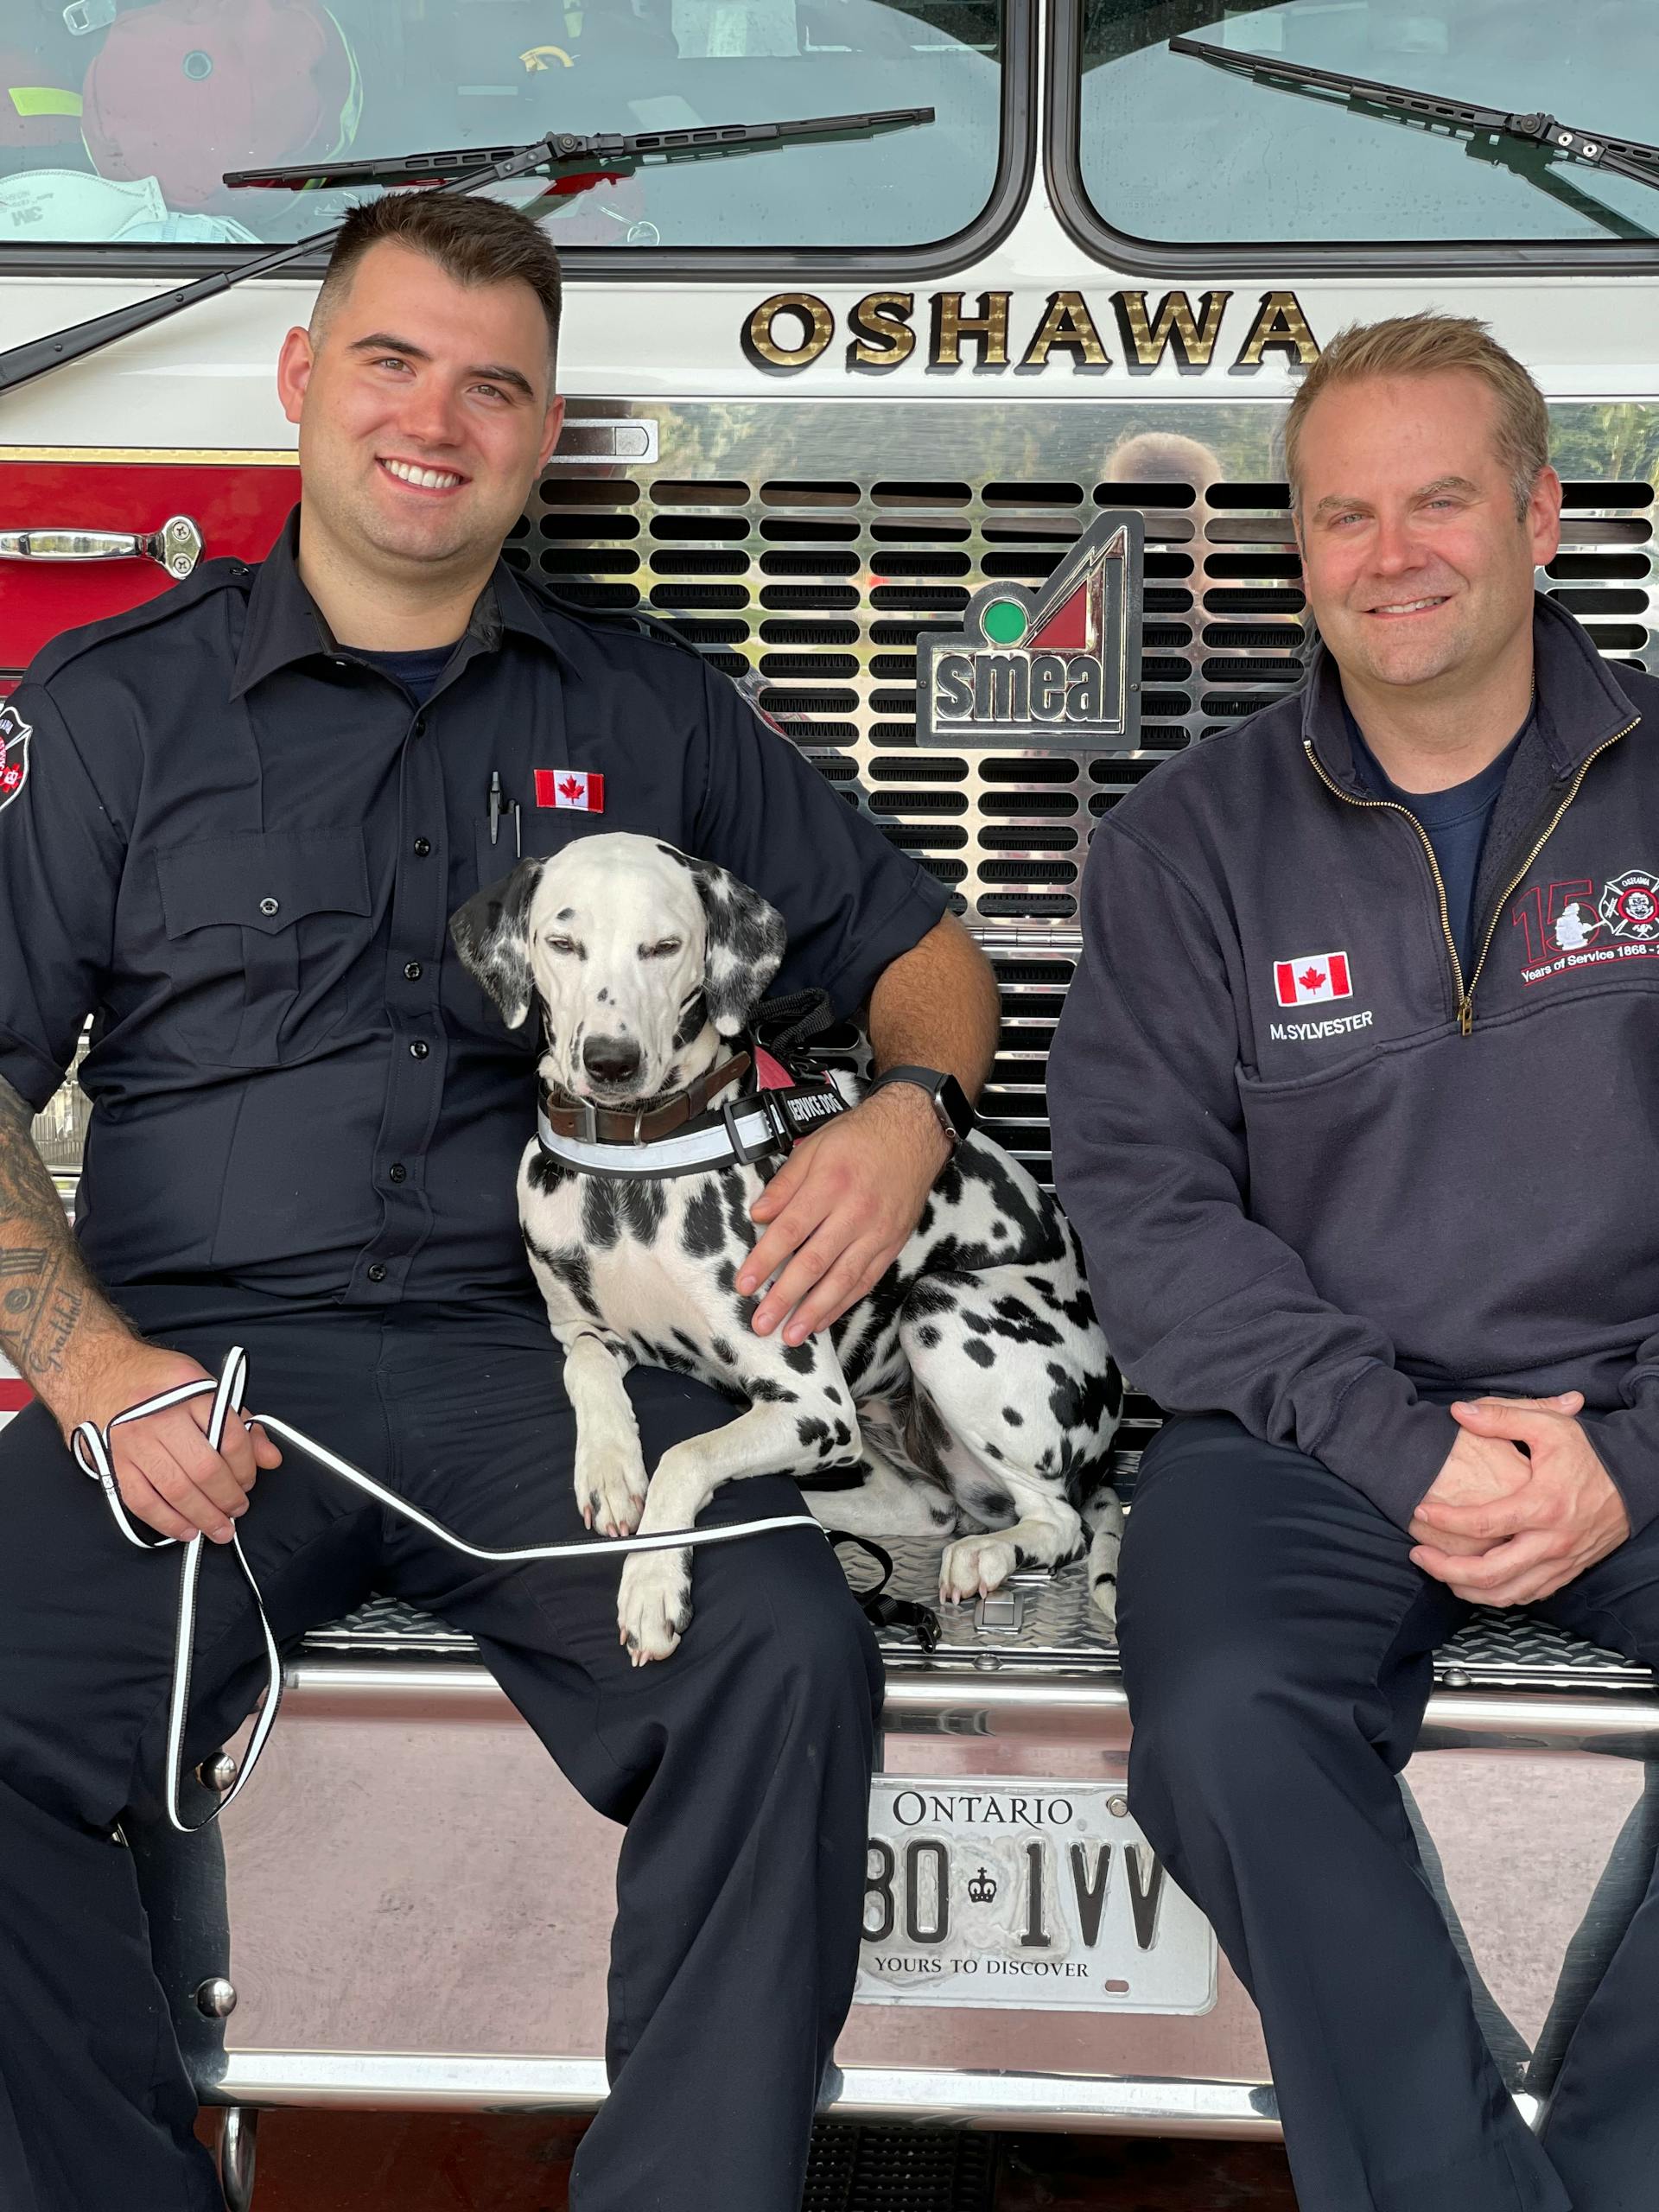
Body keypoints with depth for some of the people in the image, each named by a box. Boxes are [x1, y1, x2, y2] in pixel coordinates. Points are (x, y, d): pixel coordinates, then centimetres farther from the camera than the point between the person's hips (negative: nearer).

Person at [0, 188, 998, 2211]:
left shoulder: (649, 713, 16)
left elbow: (914, 951, 20)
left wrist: (907, 1112, -3)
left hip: (548, 1361, 1)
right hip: (205, 1358, 0)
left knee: (785, 1660, -27)